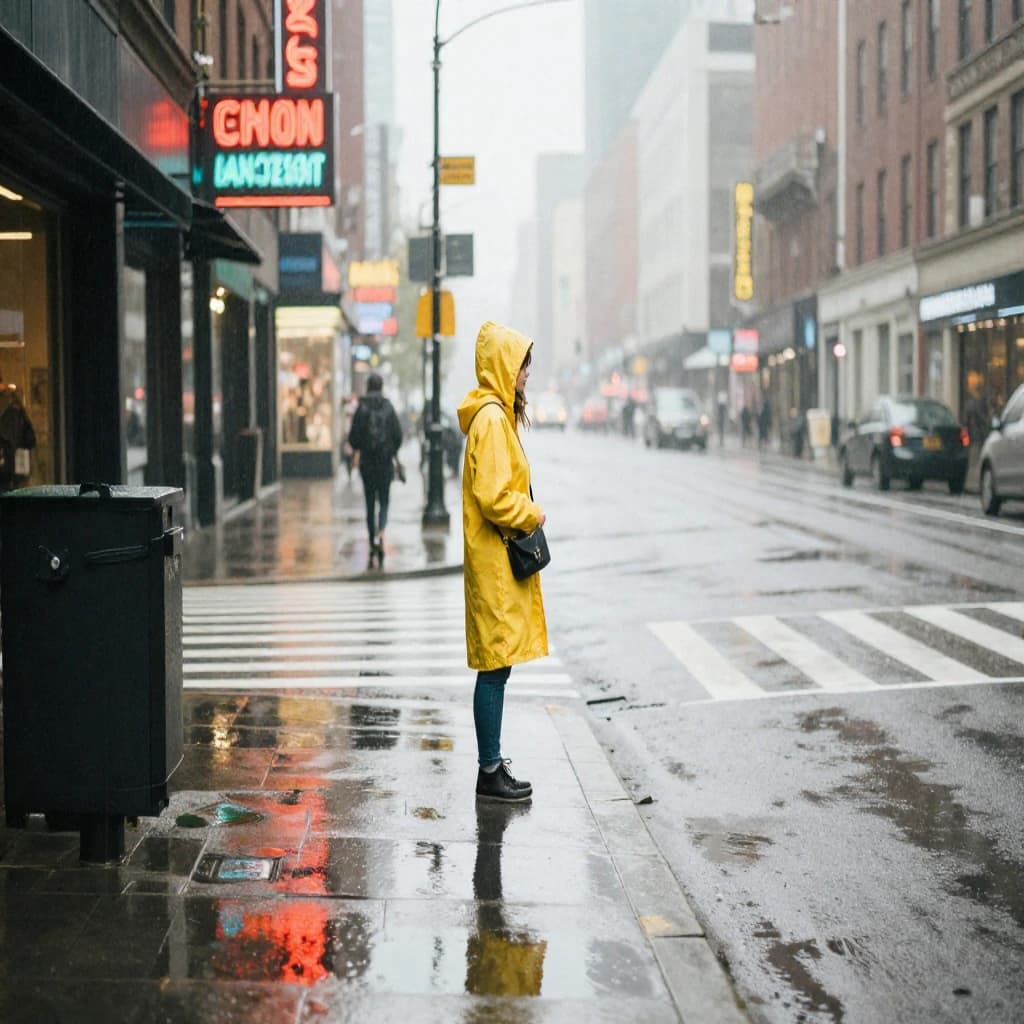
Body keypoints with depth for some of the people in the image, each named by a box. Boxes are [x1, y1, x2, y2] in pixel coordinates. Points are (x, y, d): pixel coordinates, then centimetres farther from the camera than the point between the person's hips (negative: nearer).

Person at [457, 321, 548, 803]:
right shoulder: (491, 419, -16)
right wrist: (534, 515, -9)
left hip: (501, 560, 10)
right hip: (495, 562, -10)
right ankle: (490, 772, 2)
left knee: (496, 667, 13)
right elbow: (493, 497, -22)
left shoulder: (498, 415, 15)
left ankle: (492, 764, 20)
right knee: (495, 667, -4)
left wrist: (527, 514, 11)